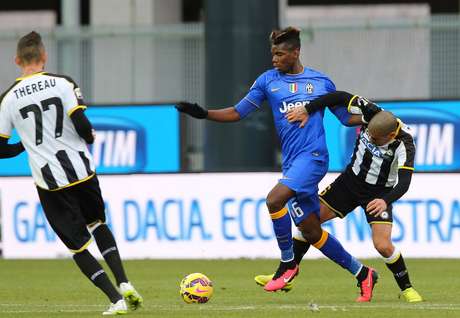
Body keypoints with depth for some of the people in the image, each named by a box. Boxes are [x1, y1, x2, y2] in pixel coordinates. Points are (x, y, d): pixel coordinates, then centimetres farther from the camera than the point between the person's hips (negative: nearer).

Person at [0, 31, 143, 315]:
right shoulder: (63, 83, -6)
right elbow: (82, 125, -14)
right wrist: (91, 137, 10)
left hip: (49, 181, -1)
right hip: (81, 170, 1)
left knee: (78, 245, 9)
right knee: (98, 224, 27)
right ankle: (124, 283, 12)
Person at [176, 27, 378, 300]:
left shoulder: (321, 82, 8)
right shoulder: (268, 81, 13)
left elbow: (347, 118, 16)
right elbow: (238, 112, 13)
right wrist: (203, 114, 3)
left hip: (313, 156, -4)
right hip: (292, 162, 4)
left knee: (275, 199, -26)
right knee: (311, 231, 4)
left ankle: (288, 263, -8)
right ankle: (362, 273, 19)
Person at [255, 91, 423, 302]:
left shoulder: (404, 145, -30)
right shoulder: (371, 114, -21)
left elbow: (404, 182, -36)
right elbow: (341, 97, -13)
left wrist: (386, 200, -54)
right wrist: (307, 110, -16)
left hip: (378, 194, -5)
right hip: (350, 180, 5)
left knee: (383, 245, -18)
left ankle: (407, 288, 7)